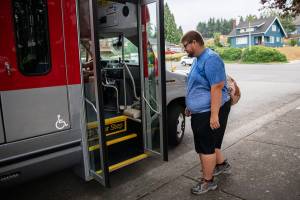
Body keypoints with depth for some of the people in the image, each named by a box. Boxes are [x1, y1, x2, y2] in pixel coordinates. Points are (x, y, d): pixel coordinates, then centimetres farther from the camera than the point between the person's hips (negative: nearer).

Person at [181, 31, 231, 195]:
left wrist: (214, 115, -28)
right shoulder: (199, 59, 13)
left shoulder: (210, 59, -20)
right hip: (200, 111, 10)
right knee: (210, 142, 23)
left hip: (209, 112, -10)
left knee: (206, 146, 2)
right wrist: (190, 106, 23)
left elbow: (217, 87, -26)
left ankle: (208, 181, 19)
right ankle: (222, 165, 45)